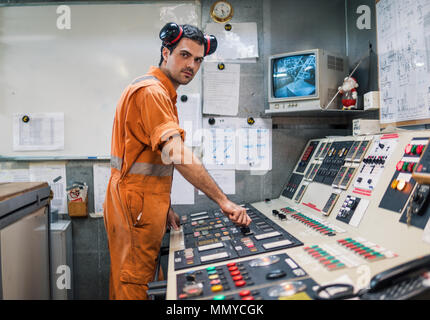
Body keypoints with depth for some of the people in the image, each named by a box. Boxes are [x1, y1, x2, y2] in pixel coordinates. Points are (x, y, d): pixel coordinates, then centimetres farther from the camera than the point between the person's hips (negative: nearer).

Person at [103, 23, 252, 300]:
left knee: (128, 281, 19)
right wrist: (223, 201, -27)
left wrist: (165, 207, 15)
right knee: (134, 284, 2)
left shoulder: (164, 94, 18)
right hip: (136, 203, -10)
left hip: (147, 201, 10)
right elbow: (177, 155, -29)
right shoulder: (151, 90, -15)